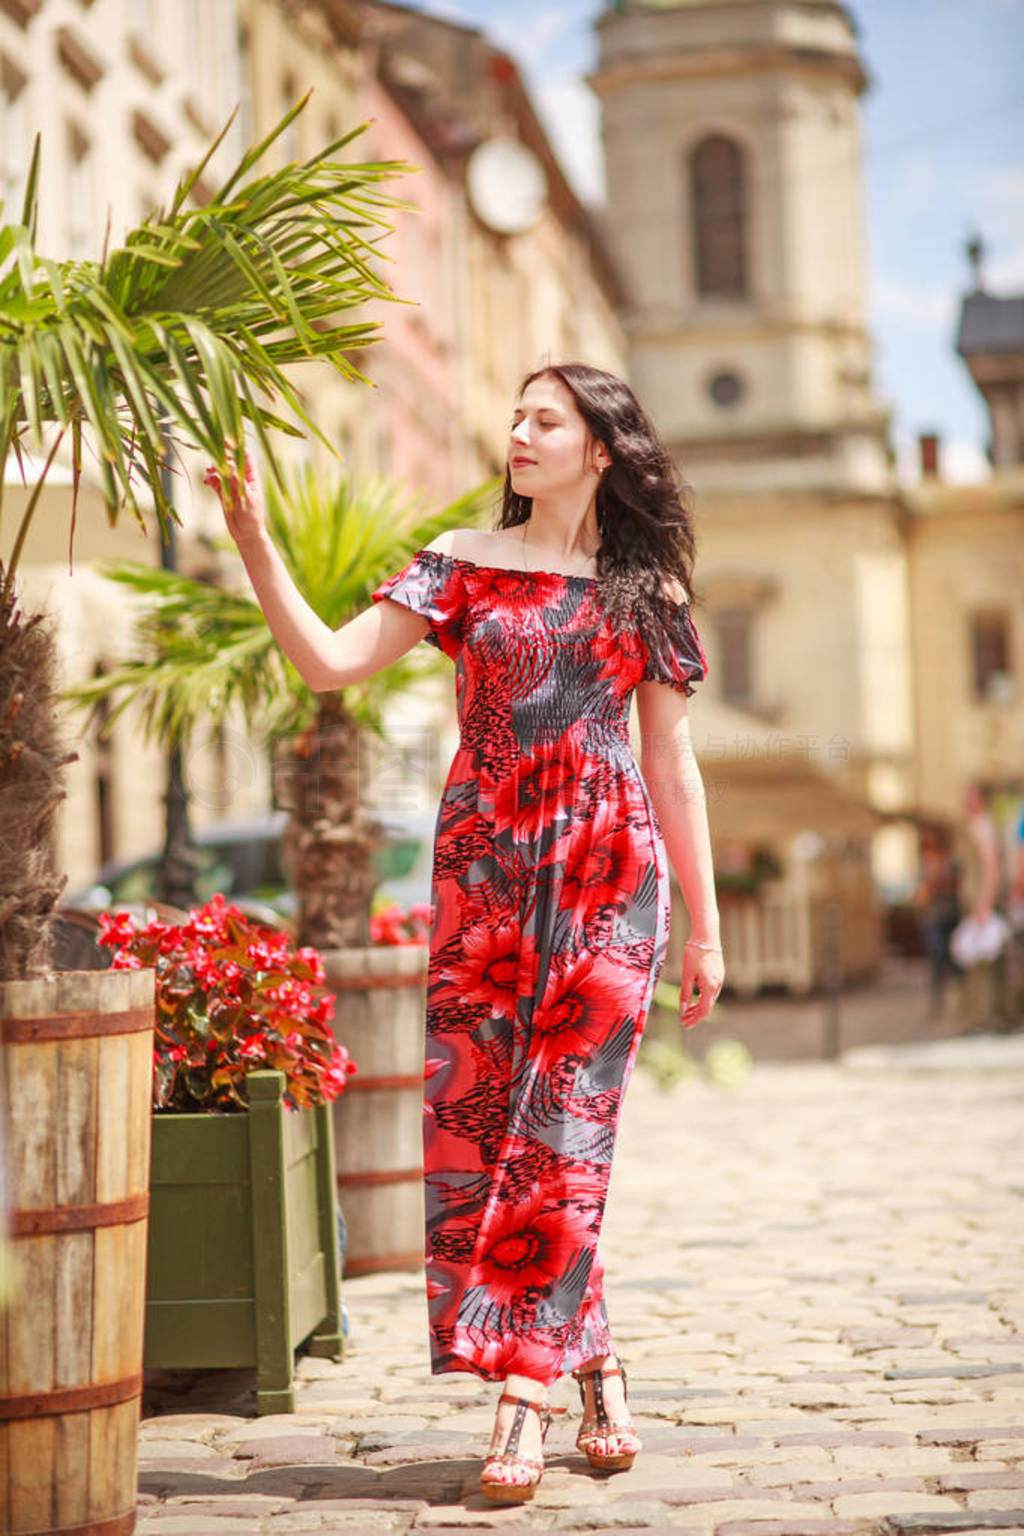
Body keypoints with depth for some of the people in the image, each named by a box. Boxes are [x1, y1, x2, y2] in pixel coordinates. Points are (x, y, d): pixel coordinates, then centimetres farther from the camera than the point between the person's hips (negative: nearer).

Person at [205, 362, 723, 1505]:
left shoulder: (644, 591, 10)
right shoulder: (463, 564, 10)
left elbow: (672, 769, 11)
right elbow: (329, 660, -1)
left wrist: (706, 929, 10)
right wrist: (255, 544, -12)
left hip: (608, 874, -1)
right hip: (484, 875, 1)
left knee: (560, 1124, -8)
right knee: (472, 1120, -3)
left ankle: (526, 1393, -6)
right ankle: (596, 1369, 10)